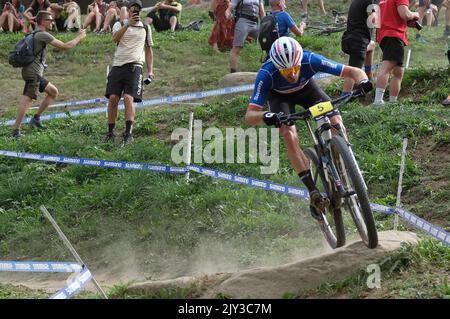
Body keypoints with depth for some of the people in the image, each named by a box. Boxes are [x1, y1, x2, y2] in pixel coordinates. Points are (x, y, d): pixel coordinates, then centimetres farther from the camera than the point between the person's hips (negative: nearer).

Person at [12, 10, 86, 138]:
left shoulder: (35, 34, 17)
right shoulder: (43, 35, -12)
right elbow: (65, 46, -15)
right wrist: (79, 37, -2)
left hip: (36, 73, 10)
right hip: (33, 72, -10)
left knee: (53, 92, 16)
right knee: (27, 99, -13)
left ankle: (36, 118, 14)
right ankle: (16, 131, -17)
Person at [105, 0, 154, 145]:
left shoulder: (145, 28, 16)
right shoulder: (120, 24, 12)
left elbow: (148, 49, 21)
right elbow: (115, 38, -10)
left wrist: (150, 71, 12)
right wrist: (128, 24, -19)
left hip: (135, 66, -1)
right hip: (118, 65, 1)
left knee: (128, 98, -17)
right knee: (113, 98, -5)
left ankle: (128, 133, -19)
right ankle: (110, 132, 6)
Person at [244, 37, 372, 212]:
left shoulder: (310, 60, -37)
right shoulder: (266, 74, -39)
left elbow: (353, 71, -33)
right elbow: (249, 115, -40)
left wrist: (363, 82, -55)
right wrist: (266, 116, -61)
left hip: (306, 88, 1)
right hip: (279, 95, -1)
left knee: (337, 125, -19)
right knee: (290, 137, -25)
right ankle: (313, 191, -16)